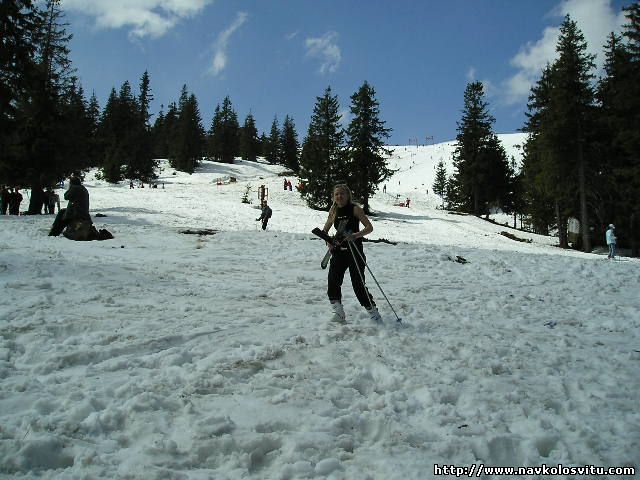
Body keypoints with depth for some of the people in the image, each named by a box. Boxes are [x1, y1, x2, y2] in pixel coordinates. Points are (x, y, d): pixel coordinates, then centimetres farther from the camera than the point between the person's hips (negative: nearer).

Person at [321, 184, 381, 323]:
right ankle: (339, 313, 5)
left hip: (355, 251, -5)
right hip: (339, 251, 5)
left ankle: (373, 311, 12)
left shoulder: (355, 209, -7)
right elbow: (325, 231, 17)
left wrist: (355, 235, -28)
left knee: (358, 284, -5)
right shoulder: (334, 211, 8)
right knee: (333, 282, -7)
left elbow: (369, 227, -13)